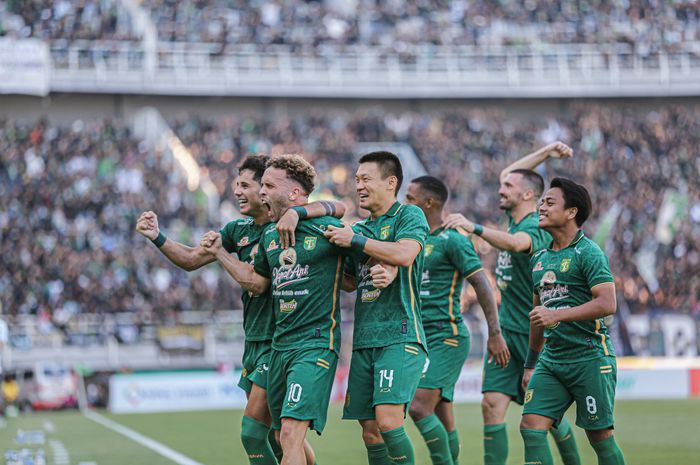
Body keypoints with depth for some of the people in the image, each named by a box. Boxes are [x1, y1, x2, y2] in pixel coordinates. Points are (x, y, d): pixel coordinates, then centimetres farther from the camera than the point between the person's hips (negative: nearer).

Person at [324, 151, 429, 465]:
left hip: (400, 336, -7)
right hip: (364, 341, 7)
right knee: (370, 429, 4)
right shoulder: (359, 228, 19)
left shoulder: (409, 216, 0)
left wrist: (354, 240, -11)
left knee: (388, 420, -20)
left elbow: (404, 254, -19)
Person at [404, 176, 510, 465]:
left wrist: (495, 333, -15)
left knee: (420, 407, -18)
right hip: (421, 337, 8)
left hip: (446, 337, -8)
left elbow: (482, 285, -11)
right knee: (442, 417, 8)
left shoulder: (452, 240, -8)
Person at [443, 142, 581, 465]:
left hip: (533, 334, -7)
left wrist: (474, 228, -46)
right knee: (492, 404, -6)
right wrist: (545, 153, 19)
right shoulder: (516, 220, 10)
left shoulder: (537, 229, -15)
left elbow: (516, 244, -39)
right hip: (505, 330, 7)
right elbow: (508, 173, 26)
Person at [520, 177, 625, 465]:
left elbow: (607, 304, -19)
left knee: (600, 436, 0)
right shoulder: (539, 259, 15)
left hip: (590, 358, -7)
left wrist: (558, 314, -23)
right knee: (531, 426, -7)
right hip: (551, 359, 7)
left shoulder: (588, 253, -8)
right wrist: (530, 364, 26)